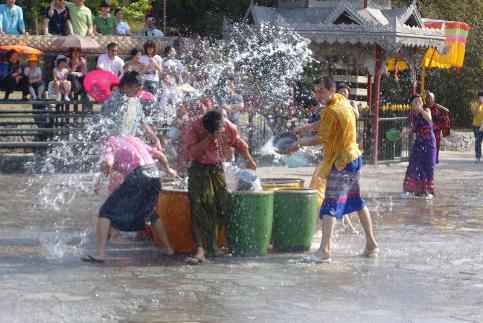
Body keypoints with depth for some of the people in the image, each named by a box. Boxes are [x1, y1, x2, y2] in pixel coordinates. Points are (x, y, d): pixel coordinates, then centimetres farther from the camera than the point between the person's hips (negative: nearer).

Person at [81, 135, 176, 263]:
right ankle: (167, 248, 35)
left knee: (106, 211, 4)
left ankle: (100, 254, -6)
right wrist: (168, 170, 48)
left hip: (137, 177, -6)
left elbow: (108, 163, -10)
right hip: (154, 174, 6)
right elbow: (161, 156, 29)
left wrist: (105, 169, 14)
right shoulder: (134, 139, 30)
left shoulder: (109, 143, 12)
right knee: (149, 212, 32)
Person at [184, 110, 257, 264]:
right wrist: (209, 138, -30)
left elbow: (239, 144, 9)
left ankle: (212, 246, 16)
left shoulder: (228, 127, -11)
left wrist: (249, 160, 21)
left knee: (219, 208, 2)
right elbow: (192, 151, -24)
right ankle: (200, 250, -23)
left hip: (217, 169, 3)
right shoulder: (195, 125, -18)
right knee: (199, 207, -16)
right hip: (199, 169, -3)